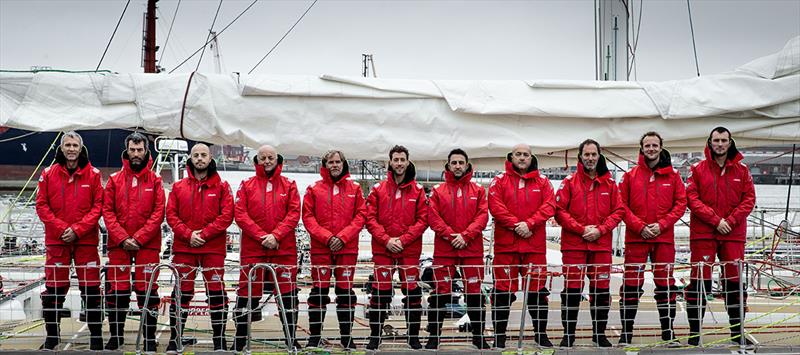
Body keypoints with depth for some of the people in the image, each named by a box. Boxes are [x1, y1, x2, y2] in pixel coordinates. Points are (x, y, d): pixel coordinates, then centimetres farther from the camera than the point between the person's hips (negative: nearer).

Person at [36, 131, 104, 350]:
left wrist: (78, 229, -11)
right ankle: (52, 335, 18)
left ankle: (96, 334, 11)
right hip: (56, 240, 1)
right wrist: (61, 228, -10)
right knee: (54, 288, 5)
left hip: (86, 240, -1)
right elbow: (42, 205, 2)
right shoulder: (48, 174, 5)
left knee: (91, 288, 1)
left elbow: (98, 206, -1)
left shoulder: (93, 174, 2)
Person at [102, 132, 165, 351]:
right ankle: (116, 335, 16)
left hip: (148, 245, -1)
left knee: (147, 291, -2)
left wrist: (138, 238, -11)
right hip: (118, 244, 1)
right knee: (117, 290, 2)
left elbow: (158, 213, -2)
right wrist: (123, 238, -9)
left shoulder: (155, 180, 5)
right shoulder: (115, 180, 8)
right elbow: (107, 212, 3)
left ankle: (150, 339, 6)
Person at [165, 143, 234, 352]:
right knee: (182, 293, 3)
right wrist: (188, 235, -11)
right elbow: (171, 215, 4)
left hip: (213, 248, -1)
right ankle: (174, 339, 11)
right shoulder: (178, 187, 10)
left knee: (216, 293, -1)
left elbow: (227, 215, -3)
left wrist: (204, 233, -12)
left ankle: (219, 340, 8)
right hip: (184, 248, 1)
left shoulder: (221, 186, 6)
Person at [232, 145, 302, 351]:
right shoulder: (247, 185, 7)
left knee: (288, 293, 4)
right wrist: (262, 236, -12)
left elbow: (294, 214, -1)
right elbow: (240, 215, -2)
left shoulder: (289, 185, 8)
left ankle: (291, 339, 14)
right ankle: (240, 339, 14)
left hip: (284, 249, 1)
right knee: (248, 293, 3)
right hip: (252, 248, 0)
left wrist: (276, 235, -13)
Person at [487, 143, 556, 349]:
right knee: (503, 290, 1)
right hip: (506, 244, -1)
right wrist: (515, 225, -15)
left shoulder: (542, 182, 11)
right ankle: (499, 335, 10)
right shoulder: (499, 181, 6)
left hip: (535, 245, 2)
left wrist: (529, 224, -14)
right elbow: (496, 207, -6)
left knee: (538, 289, 5)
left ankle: (541, 333, 17)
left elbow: (549, 206, -1)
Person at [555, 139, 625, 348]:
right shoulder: (570, 182, 2)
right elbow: (560, 211, -4)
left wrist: (600, 230, -8)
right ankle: (568, 334, 8)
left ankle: (599, 333, 20)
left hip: (602, 244, 2)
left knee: (601, 290, 7)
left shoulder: (609, 183, 9)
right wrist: (581, 229, -12)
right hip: (574, 245, -2)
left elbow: (618, 211, 6)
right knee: (572, 290, -1)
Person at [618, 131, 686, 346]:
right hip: (636, 237, -1)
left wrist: (662, 225, -9)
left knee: (666, 284, 4)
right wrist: (640, 226, -10)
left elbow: (680, 203, 4)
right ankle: (626, 333, 6)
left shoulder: (672, 175, 7)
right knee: (631, 285, 0)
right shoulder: (631, 175, 5)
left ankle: (668, 332, 12)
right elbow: (622, 205, 2)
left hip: (664, 237, 1)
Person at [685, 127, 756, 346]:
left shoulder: (741, 170, 8)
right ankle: (694, 331, 5)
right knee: (699, 281, -2)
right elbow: (692, 199, -5)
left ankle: (737, 331, 15)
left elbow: (749, 199, 4)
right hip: (703, 232, -2)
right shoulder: (698, 169, 3)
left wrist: (731, 221, -10)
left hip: (733, 233, 2)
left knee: (734, 281, 6)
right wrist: (716, 220, -13)